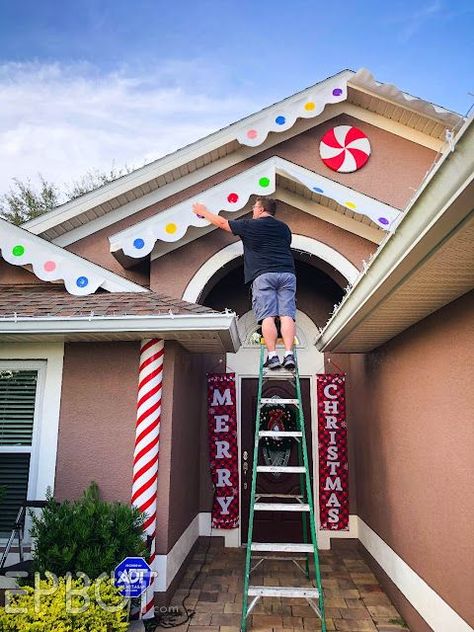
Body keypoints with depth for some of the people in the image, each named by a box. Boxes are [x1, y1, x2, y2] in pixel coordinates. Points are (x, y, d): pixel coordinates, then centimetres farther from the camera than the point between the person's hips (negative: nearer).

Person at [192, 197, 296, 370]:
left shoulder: (250, 226, 8)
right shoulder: (284, 228, 22)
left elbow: (222, 222, 20)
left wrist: (204, 212, 35)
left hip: (263, 275, -4)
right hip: (287, 273, 4)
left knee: (267, 316, -7)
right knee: (287, 315, -4)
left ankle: (272, 356, -13)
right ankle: (289, 355, -13)